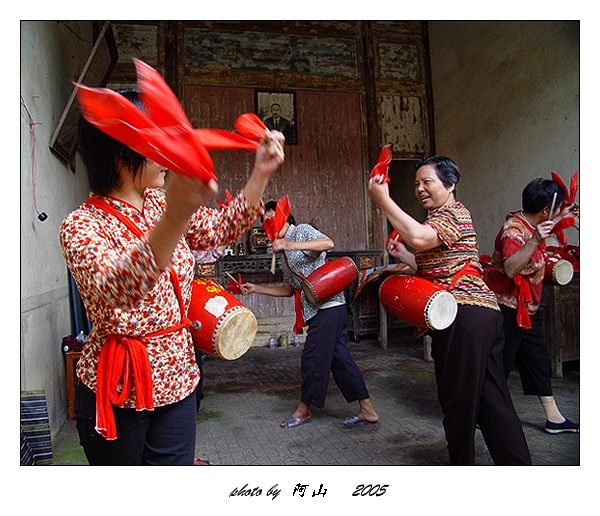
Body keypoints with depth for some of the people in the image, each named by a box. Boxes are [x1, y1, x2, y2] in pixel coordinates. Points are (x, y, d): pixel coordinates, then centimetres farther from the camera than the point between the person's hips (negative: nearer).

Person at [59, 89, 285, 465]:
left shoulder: (160, 202, 1)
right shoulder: (82, 226, -19)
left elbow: (220, 230, 10)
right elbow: (115, 288, -38)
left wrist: (261, 173, -3)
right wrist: (176, 217, -55)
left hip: (177, 377, 5)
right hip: (116, 389, -4)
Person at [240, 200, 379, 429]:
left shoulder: (302, 231, -2)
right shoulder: (286, 256, 25)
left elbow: (328, 243, -22)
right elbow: (288, 289, 25)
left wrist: (291, 244, -29)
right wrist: (256, 288, 21)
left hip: (327, 304, -10)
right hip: (317, 308, 10)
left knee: (313, 358, 0)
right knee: (339, 358, 8)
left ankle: (305, 409, 17)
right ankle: (367, 410, 14)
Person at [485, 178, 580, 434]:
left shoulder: (529, 223, 5)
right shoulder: (514, 229, -24)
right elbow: (510, 269, -40)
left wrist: (561, 218, 27)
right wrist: (535, 240, -45)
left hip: (528, 307, 10)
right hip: (507, 307, -10)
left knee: (538, 359, 15)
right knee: (500, 364, 1)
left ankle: (554, 418, 26)